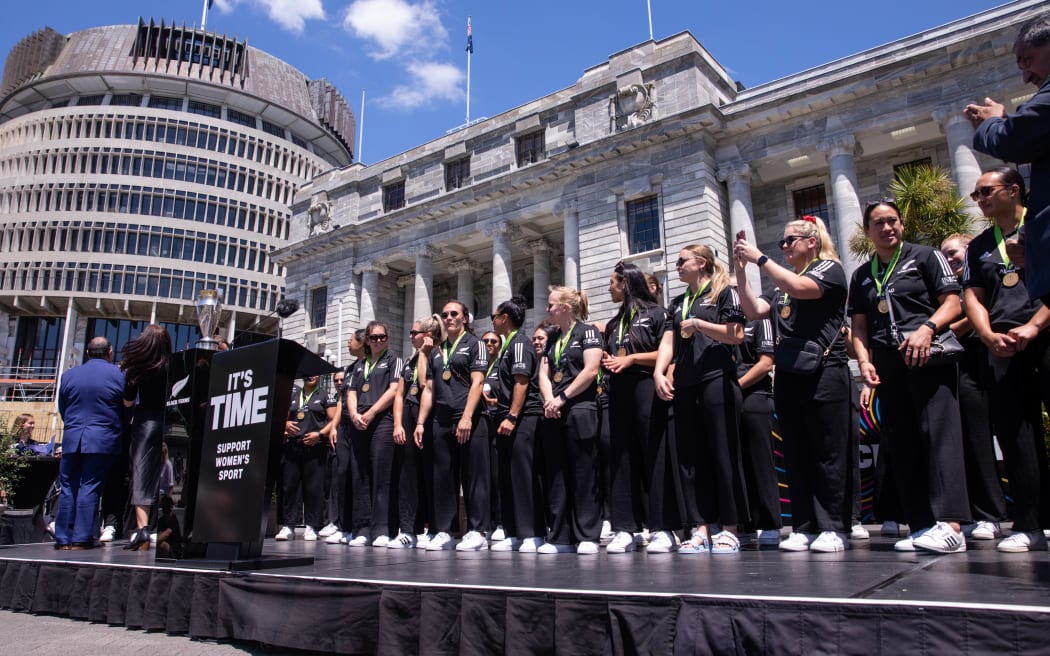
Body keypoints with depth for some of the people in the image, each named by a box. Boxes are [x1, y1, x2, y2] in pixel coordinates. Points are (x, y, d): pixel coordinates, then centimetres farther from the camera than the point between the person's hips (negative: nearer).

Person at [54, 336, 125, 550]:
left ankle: (63, 538, 13)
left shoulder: (68, 375, 8)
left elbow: (62, 410, 15)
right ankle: (82, 538, 0)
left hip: (72, 439, 3)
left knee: (68, 488, 11)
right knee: (89, 488, 0)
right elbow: (128, 407, 1)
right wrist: (118, 429, 19)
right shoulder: (118, 374, -2)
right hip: (103, 439, -3)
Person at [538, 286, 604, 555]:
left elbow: (591, 370, -10)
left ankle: (587, 536, 1)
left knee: (583, 475, -5)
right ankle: (559, 537, 11)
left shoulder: (587, 331, 1)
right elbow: (544, 374, 13)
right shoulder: (552, 339, 20)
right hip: (553, 413, 7)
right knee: (555, 475, 5)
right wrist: (549, 400, -5)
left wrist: (562, 398, -11)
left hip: (580, 409, -7)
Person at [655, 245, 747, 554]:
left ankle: (728, 528, 5)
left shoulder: (724, 293, 3)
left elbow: (736, 335, -8)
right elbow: (669, 341, 12)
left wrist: (697, 324, -10)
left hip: (717, 381, -6)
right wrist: (659, 372, -3)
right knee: (689, 457, 4)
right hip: (684, 386, 6)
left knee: (723, 455, -3)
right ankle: (700, 528, 9)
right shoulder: (678, 303, 22)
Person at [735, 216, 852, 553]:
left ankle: (833, 528, 4)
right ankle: (804, 528, 10)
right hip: (788, 376, 6)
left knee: (828, 453, -2)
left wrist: (759, 258, -13)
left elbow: (799, 288, -16)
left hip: (824, 373, -6)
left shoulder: (830, 269, 3)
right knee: (796, 455, 5)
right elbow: (753, 310, 9)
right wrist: (741, 270, 2)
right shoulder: (781, 284, 20)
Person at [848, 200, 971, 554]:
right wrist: (865, 361, -1)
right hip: (887, 365, 5)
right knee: (900, 444, 2)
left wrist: (927, 328, -18)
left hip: (929, 357, -4)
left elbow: (952, 302, 0)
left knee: (939, 432, -15)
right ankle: (921, 526, 6)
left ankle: (950, 524, -20)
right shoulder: (862, 275, 18)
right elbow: (859, 325, 14)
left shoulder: (925, 256, 8)